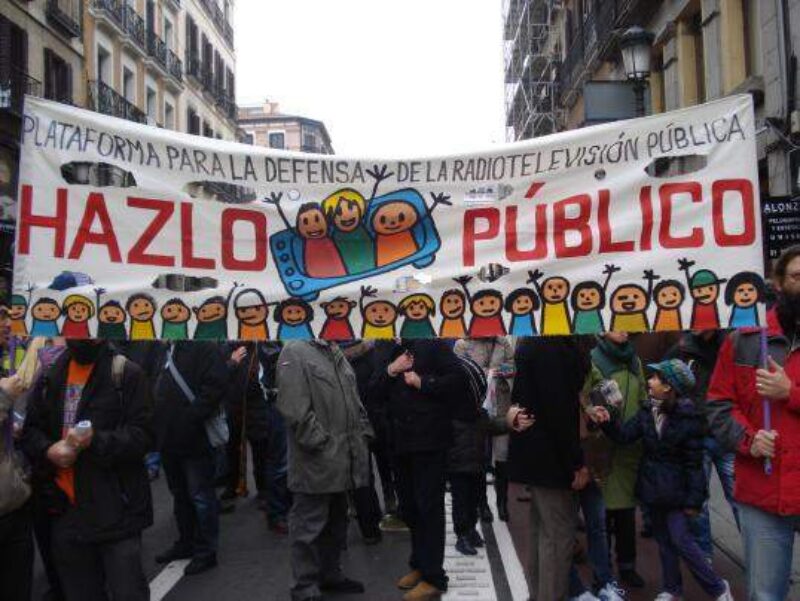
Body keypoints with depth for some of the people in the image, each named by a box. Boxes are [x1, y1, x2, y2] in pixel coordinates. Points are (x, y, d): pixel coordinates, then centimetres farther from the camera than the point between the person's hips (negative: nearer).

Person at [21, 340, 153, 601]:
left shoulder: (127, 373, -7)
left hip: (116, 509, -5)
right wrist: (47, 450, -8)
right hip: (66, 510, 5)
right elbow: (29, 430, 13)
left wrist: (96, 441, -25)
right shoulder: (50, 375, 9)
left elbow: (142, 435, -11)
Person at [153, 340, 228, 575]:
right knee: (180, 495, 19)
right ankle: (186, 543, 33)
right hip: (169, 439, 8)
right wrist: (160, 426, 9)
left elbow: (214, 388, -22)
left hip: (194, 439, -8)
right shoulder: (169, 349, 12)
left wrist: (189, 419, -22)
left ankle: (205, 551, 13)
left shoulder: (205, 347, -12)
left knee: (200, 497, 2)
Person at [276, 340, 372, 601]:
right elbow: (294, 409, -19)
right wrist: (321, 443, -17)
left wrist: (362, 435, 11)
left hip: (342, 461, 9)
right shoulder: (295, 352, -11)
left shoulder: (337, 355, 17)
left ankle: (330, 575, 34)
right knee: (309, 527, 1)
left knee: (336, 521, 19)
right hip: (315, 462, -9)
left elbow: (354, 402, 22)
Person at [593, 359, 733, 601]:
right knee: (663, 539, 15)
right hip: (653, 487, 6)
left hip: (675, 489, -6)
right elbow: (626, 434, -1)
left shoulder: (688, 418, -16)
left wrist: (693, 500, -15)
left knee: (680, 540, -5)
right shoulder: (648, 411, 2)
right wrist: (608, 422, -20)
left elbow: (693, 463, -14)